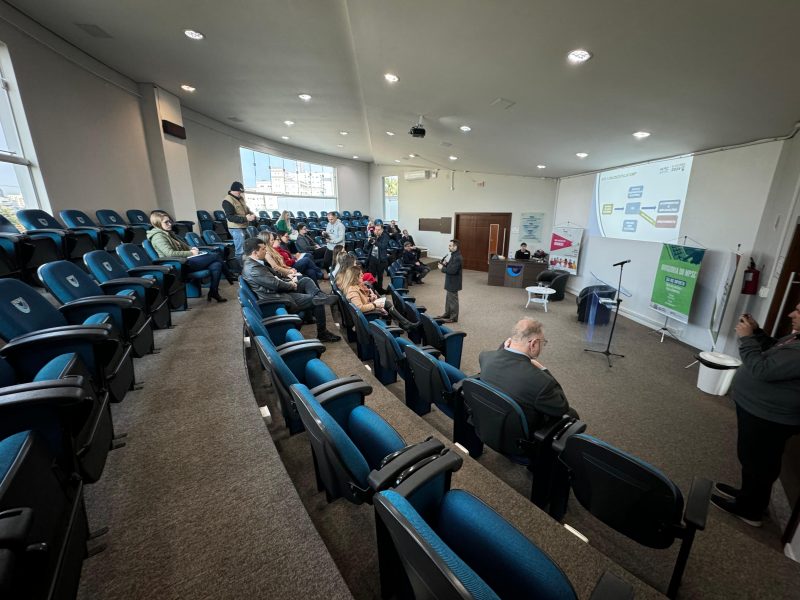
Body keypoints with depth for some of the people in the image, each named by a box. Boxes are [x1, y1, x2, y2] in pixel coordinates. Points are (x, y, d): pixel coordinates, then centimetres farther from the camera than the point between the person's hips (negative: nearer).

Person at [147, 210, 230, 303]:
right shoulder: (158, 236, -5)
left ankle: (213, 293, -10)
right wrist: (190, 253, -16)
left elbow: (183, 245, 28)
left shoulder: (168, 233, 23)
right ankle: (229, 277, 0)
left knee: (216, 265, -14)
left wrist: (192, 248, 6)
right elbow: (170, 253, -19)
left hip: (185, 261, 9)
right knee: (215, 256, -14)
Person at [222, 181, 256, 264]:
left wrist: (251, 214, 1)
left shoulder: (240, 198, 12)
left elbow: (246, 209, 24)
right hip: (236, 228, -9)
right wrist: (245, 218, -28)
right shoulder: (227, 201, -15)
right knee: (240, 249, -8)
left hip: (243, 226, 9)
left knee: (244, 248, 15)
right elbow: (230, 217, -21)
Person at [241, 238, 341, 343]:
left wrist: (288, 282, 1)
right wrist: (291, 285, -5)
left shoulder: (253, 263, 9)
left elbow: (274, 277, 16)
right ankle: (322, 333, 5)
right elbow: (275, 284, -23)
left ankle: (320, 296, -14)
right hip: (279, 300, -10)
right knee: (317, 302, -6)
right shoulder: (252, 268, -22)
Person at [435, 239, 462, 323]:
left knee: (453, 299, 2)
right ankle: (447, 313, 35)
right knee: (448, 298, 20)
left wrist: (442, 268, -18)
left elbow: (452, 270, -29)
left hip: (453, 283, -10)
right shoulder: (452, 255, 7)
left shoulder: (457, 257, -23)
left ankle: (453, 317, 14)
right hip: (450, 281, 10)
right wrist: (443, 264, -5)